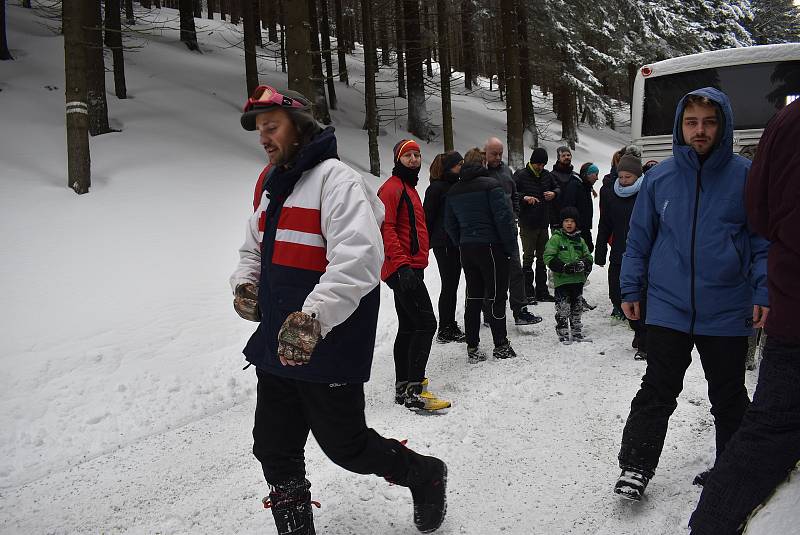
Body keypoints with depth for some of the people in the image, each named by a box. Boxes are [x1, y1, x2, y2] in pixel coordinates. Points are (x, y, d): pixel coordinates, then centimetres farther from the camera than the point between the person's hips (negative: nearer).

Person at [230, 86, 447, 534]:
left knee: (345, 445, 5)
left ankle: (426, 476, 31)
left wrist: (313, 317, -37)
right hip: (278, 346, 8)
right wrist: (245, 283, 6)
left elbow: (359, 259, -27)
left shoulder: (335, 178, -13)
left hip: (328, 348, -8)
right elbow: (254, 251, 28)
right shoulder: (274, 188, 16)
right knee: (275, 450, 13)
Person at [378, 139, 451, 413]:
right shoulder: (392, 187, -9)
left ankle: (403, 387, 18)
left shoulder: (409, 188, 23)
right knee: (426, 323, -15)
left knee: (408, 327, 11)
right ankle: (414, 390, -14)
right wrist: (402, 265, -26)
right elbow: (386, 228, -19)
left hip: (410, 269, 11)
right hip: (403, 269, -11)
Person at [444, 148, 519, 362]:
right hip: (491, 247, -6)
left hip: (467, 250, 6)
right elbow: (504, 218, -14)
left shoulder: (453, 191, 9)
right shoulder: (490, 185, -10)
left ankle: (473, 348, 11)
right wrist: (510, 247, -6)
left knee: (473, 298, 10)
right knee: (497, 297, 3)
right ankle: (501, 346, 8)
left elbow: (450, 225, 13)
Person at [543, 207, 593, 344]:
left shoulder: (579, 240, 10)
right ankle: (563, 334, 6)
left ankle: (577, 332, 26)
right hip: (561, 280, -5)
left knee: (577, 308, 14)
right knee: (562, 309, -4)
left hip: (578, 280, 5)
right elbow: (548, 257, -10)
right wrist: (564, 267, -20)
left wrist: (582, 264, -10)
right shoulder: (556, 238, -5)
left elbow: (588, 256, 13)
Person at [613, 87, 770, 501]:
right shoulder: (659, 178, 1)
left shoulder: (746, 175, -3)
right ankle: (635, 467, 14)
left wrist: (763, 291, -8)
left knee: (729, 397, 15)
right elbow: (639, 238, 8)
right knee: (657, 392, 3)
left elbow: (764, 239, 1)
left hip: (727, 311, 0)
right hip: (668, 307, 0)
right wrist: (630, 289, 6)